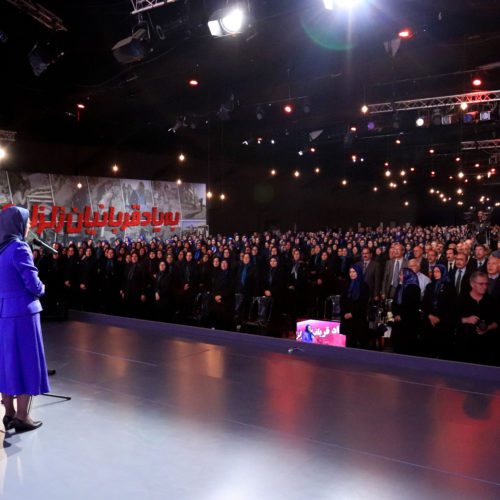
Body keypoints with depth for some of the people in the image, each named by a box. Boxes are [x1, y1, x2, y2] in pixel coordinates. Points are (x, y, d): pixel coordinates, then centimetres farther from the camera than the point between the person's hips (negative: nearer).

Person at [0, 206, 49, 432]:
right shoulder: (19, 248, -16)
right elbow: (33, 283, -16)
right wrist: (41, 289, 4)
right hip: (22, 313, -8)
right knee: (26, 363, 2)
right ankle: (22, 417, 8)